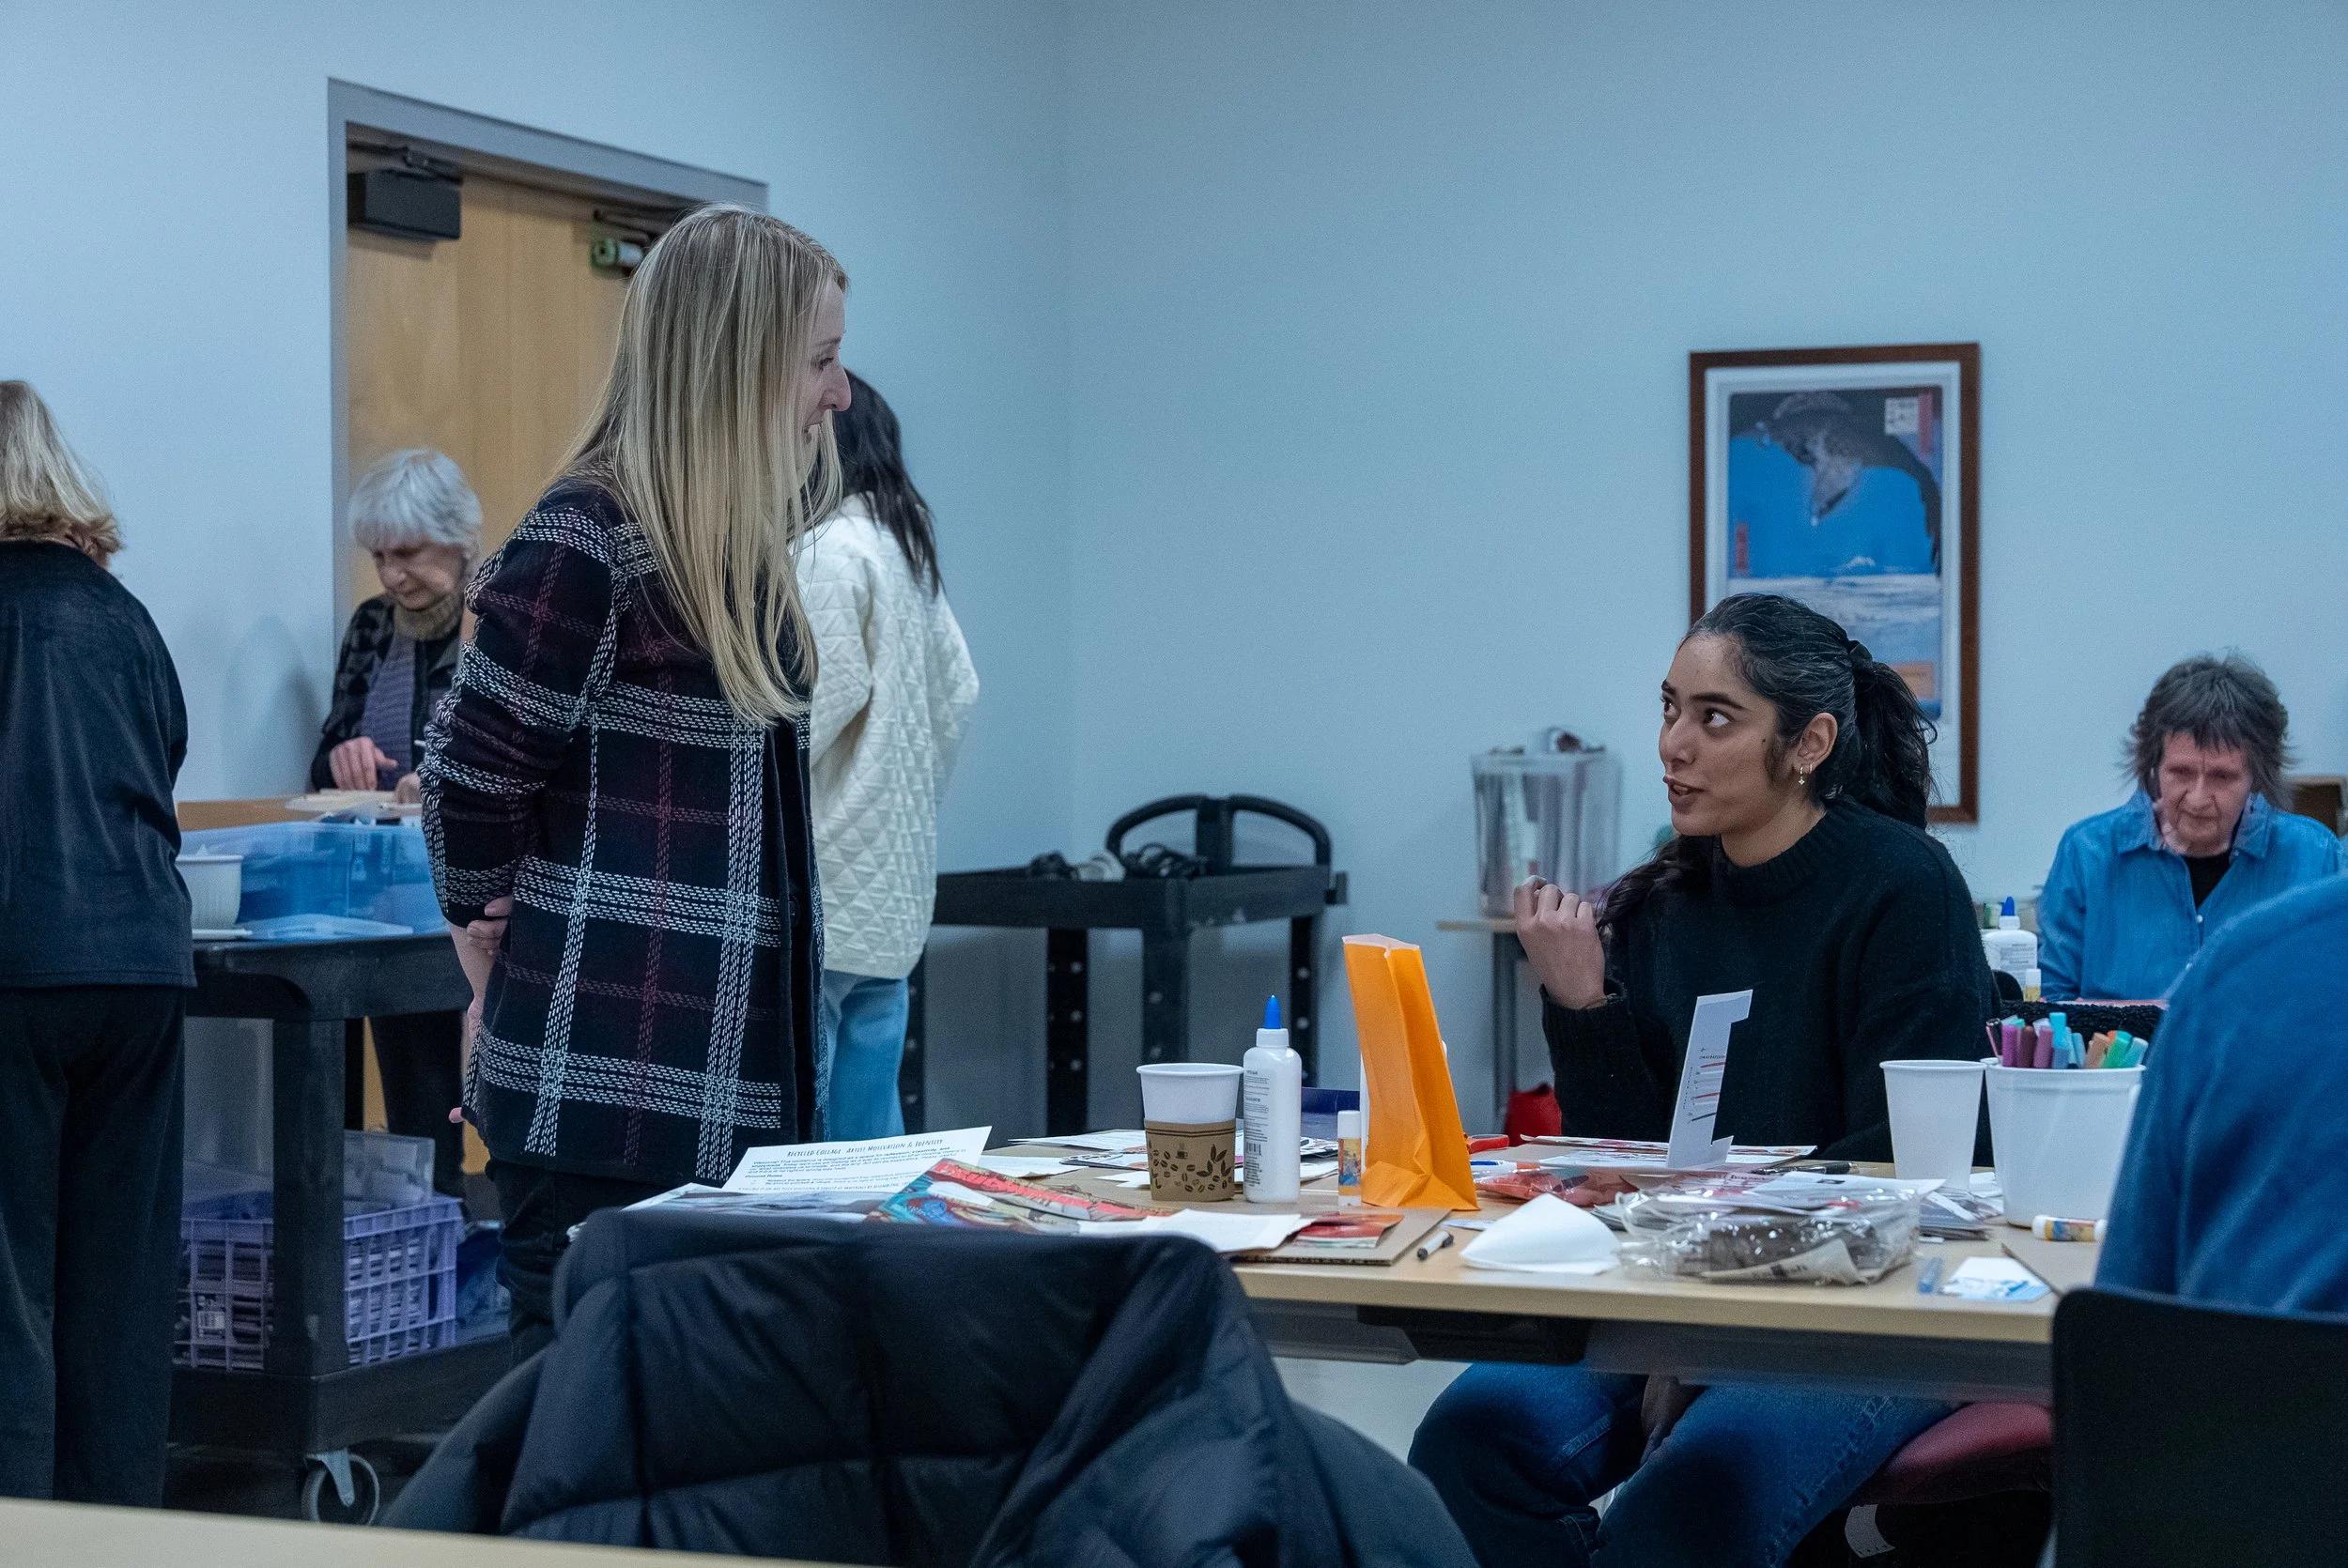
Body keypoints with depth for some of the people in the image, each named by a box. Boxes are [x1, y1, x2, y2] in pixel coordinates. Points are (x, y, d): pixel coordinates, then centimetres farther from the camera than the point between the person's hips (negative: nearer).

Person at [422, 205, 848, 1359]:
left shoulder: (744, 544, 13)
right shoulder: (586, 543, -14)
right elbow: (471, 784, -8)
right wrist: (516, 975, 7)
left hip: (734, 1078, 8)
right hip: (611, 1091, -8)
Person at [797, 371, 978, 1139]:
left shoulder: (829, 549, -12)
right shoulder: (905, 546, 16)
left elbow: (832, 689, -18)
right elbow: (957, 690, 17)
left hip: (825, 885, -9)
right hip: (889, 887, 9)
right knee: (868, 1127, 11)